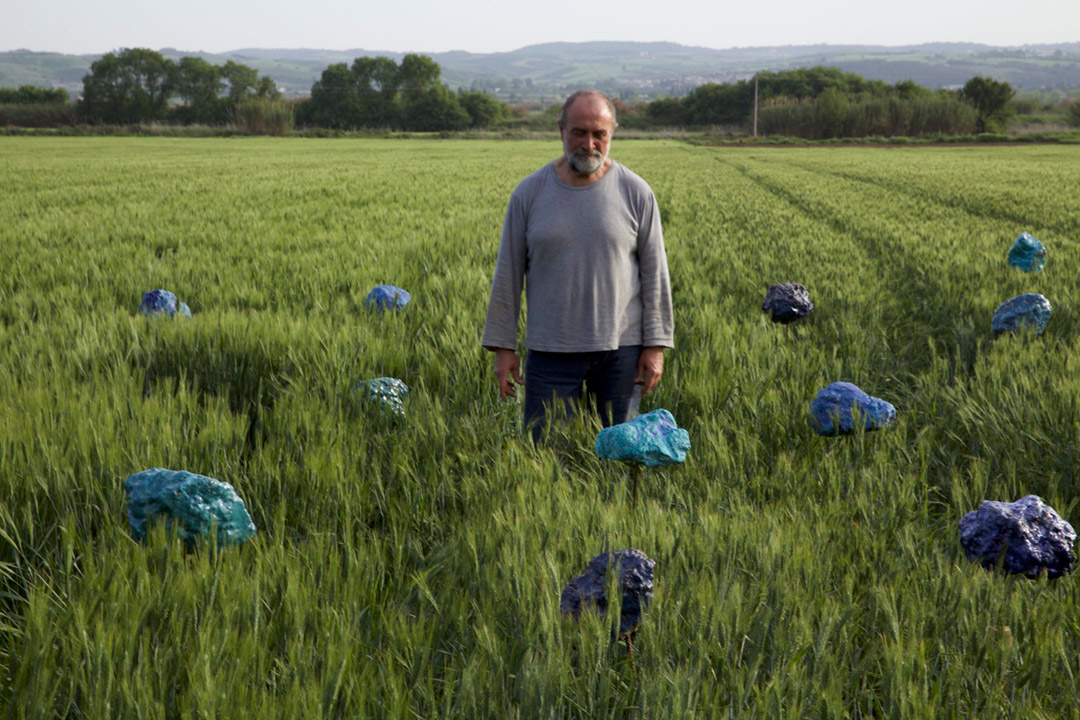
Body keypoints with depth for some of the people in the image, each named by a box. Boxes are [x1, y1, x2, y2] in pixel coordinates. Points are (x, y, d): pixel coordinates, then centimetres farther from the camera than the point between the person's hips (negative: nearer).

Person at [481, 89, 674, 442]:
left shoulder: (636, 193, 0)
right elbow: (508, 273, 4)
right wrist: (502, 347, 2)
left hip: (620, 348, 0)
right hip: (551, 351, 0)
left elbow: (654, 272, 3)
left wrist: (656, 345, -2)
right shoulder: (529, 193, 1)